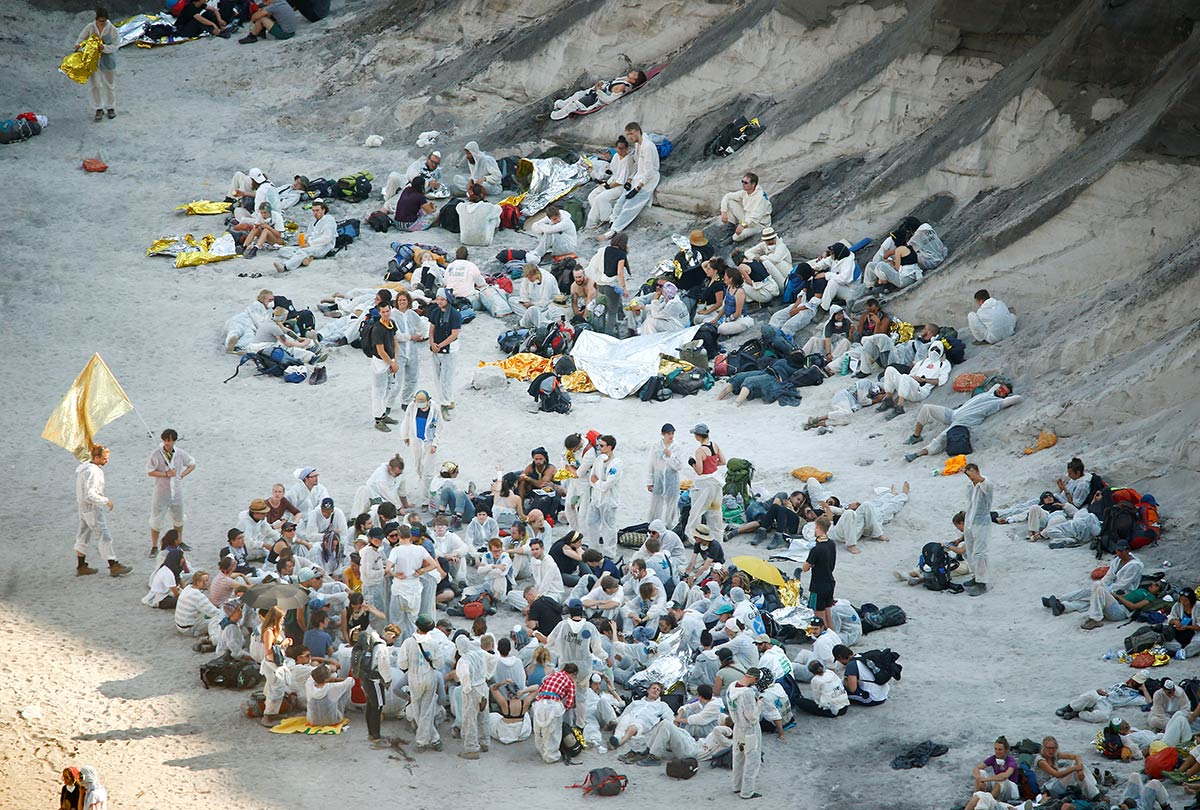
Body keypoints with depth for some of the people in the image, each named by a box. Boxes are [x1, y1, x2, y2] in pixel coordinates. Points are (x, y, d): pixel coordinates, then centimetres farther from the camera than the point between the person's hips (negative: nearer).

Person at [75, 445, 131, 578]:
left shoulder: (83, 466, 6)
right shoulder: (92, 472, -24)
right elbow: (90, 495, -29)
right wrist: (106, 500, -20)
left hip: (83, 507, 10)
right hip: (92, 508, -10)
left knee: (83, 537, 16)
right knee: (104, 537, -4)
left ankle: (81, 567, 24)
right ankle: (113, 567, 0)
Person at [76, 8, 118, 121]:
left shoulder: (112, 29, -14)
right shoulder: (90, 27, -9)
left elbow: (116, 45, -13)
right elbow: (81, 38, 1)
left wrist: (104, 48, -31)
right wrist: (78, 45, -22)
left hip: (108, 60, 0)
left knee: (110, 84, 14)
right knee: (95, 84, 2)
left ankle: (111, 108, 32)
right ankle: (99, 109, 12)